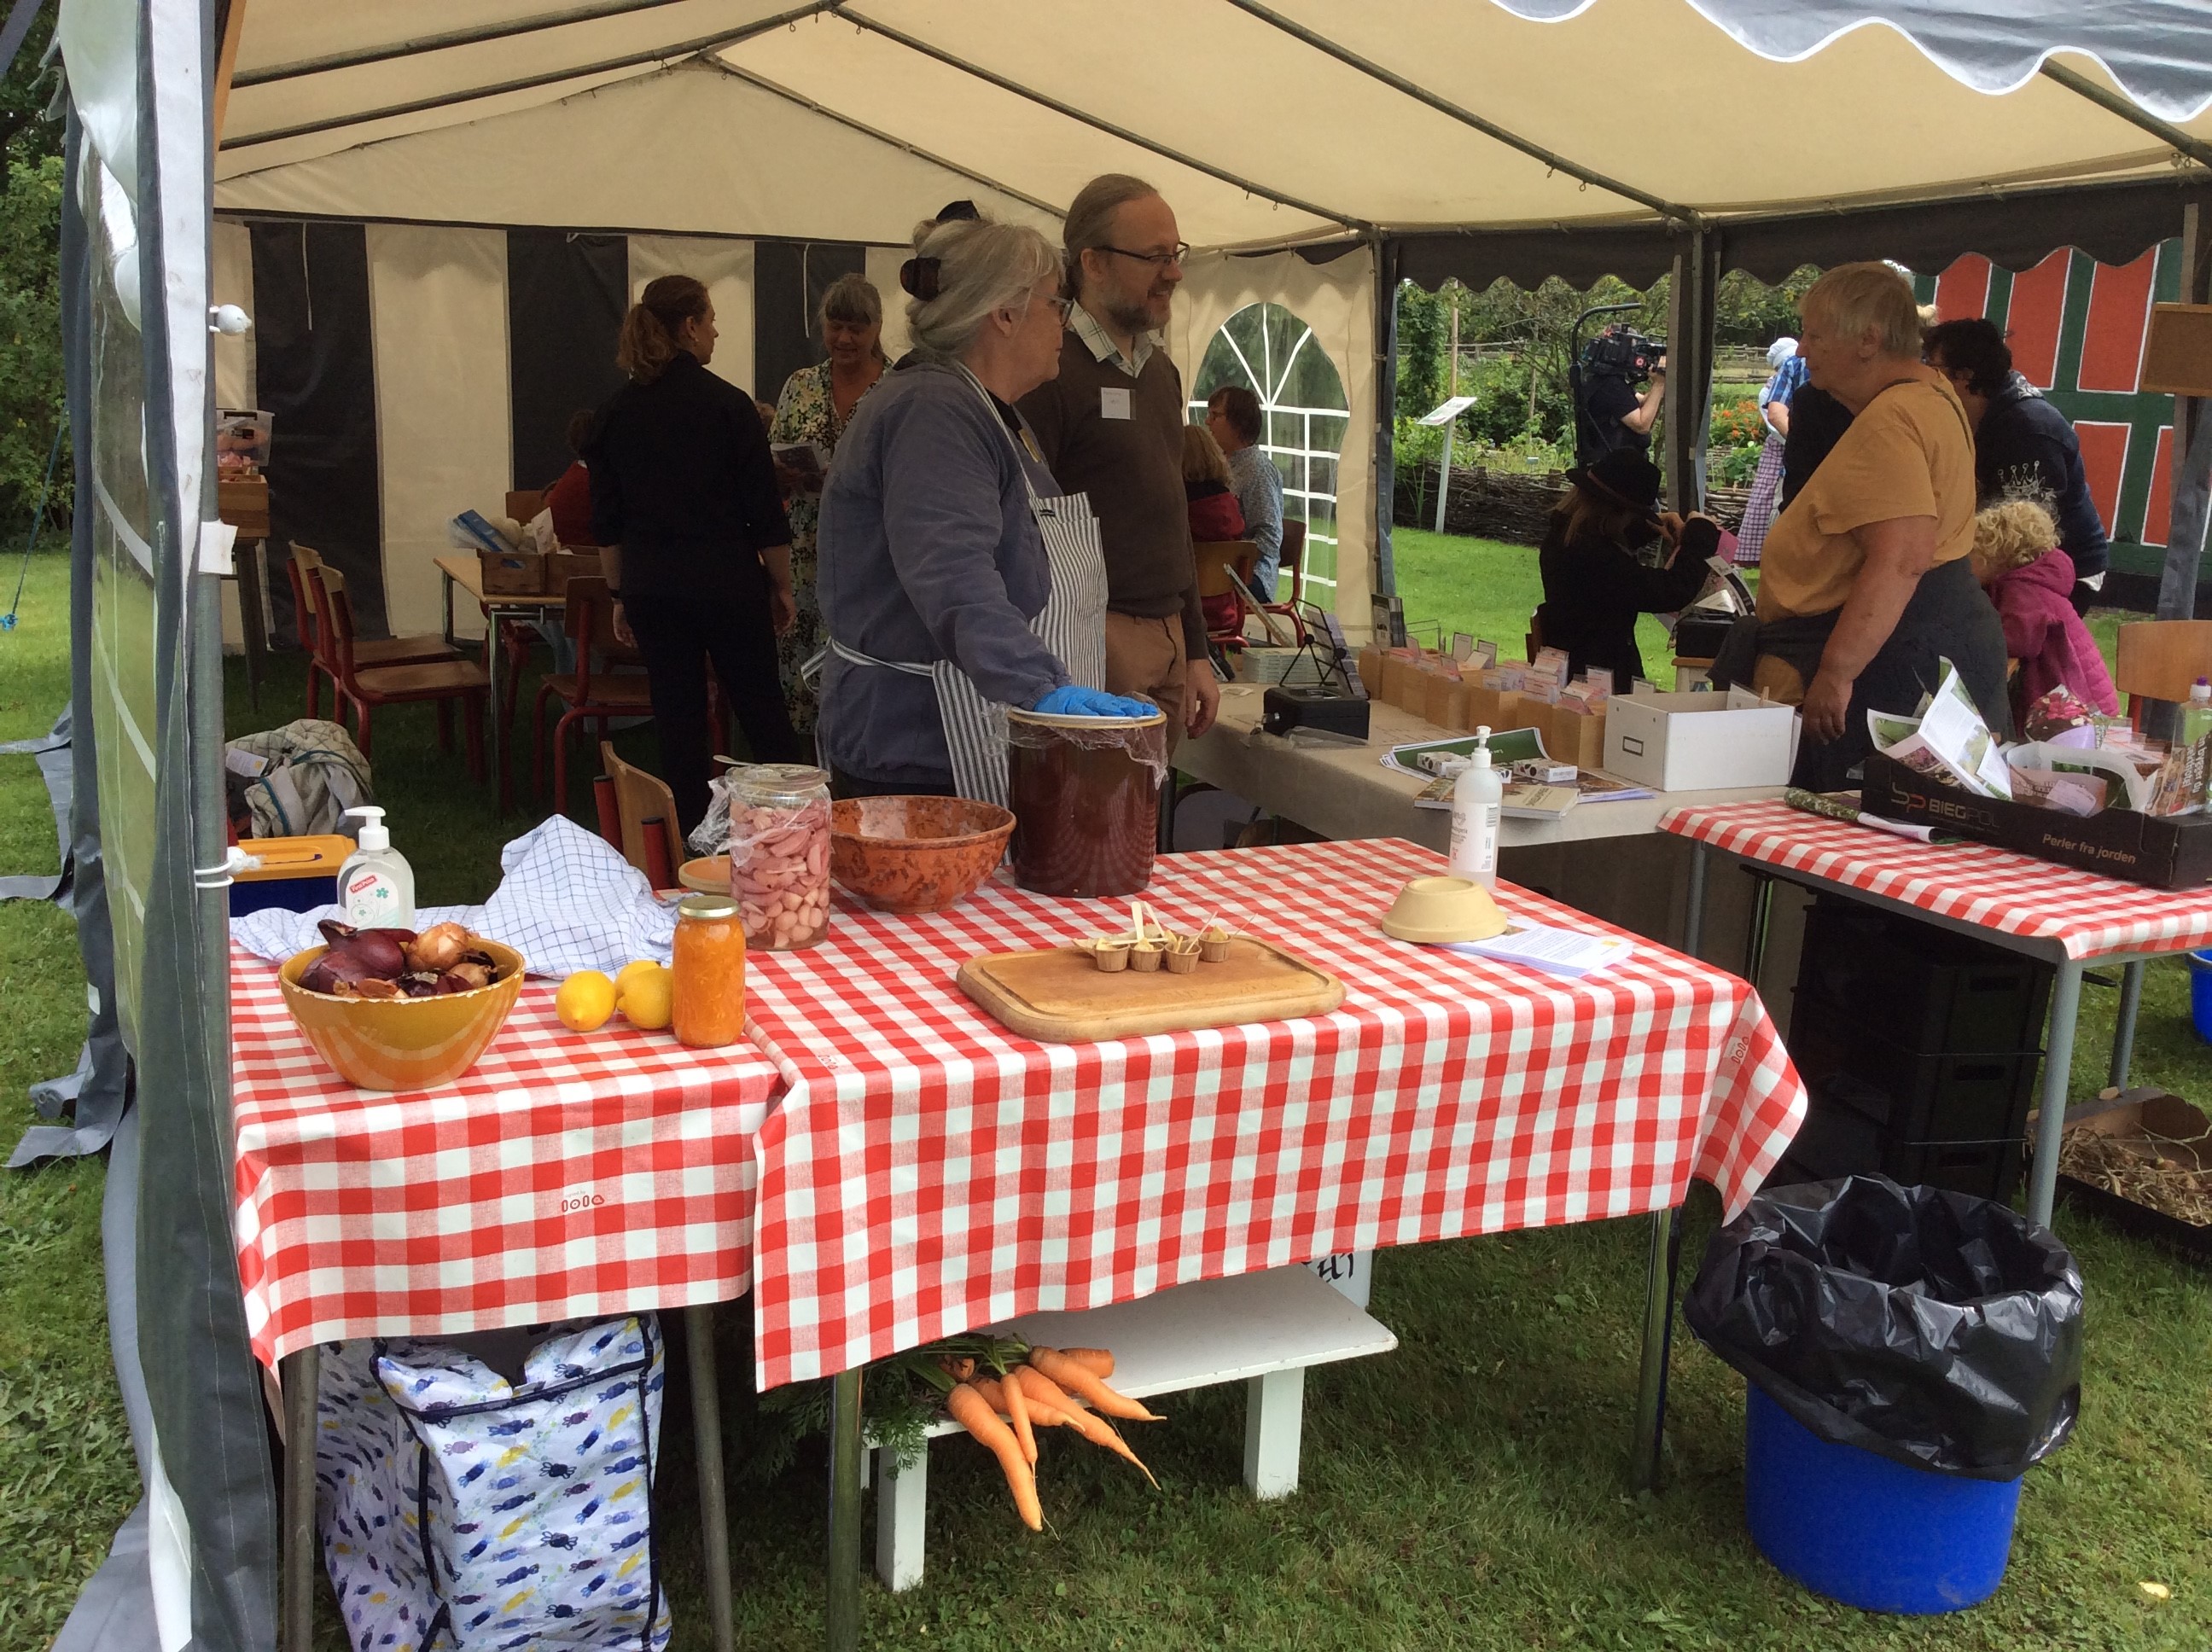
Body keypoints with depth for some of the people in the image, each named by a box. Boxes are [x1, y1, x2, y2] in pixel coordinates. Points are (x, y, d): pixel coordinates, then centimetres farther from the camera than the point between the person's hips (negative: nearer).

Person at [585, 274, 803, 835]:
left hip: (652, 588, 4)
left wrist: (620, 595, 15)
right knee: (761, 711, 7)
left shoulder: (618, 411, 4)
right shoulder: (728, 404, -9)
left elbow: (607, 521, 7)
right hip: (727, 583, -4)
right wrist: (781, 584, 3)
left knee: (679, 722, 9)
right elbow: (764, 510, -7)